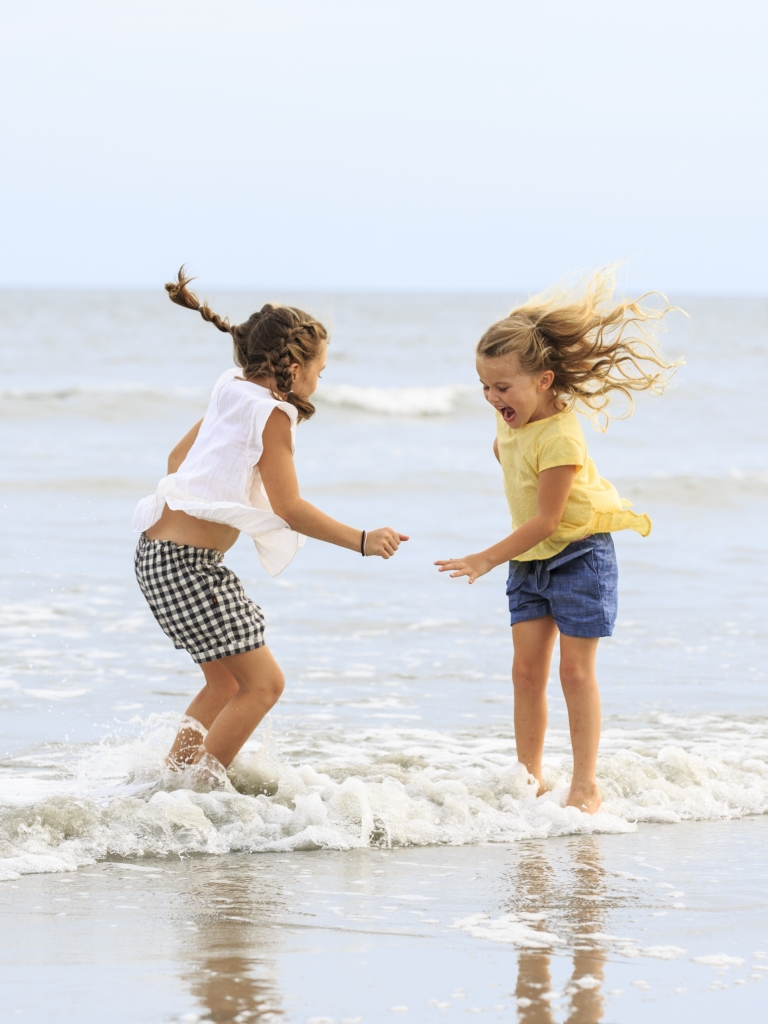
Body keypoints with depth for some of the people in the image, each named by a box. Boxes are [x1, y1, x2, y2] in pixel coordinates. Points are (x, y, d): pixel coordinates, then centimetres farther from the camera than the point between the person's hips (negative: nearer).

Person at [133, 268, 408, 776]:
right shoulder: (272, 415, -13)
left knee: (226, 682, 20)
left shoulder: (232, 398, 14)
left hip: (163, 549, 10)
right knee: (263, 682, -5)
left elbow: (178, 457, 26)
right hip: (186, 562, -10)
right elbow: (289, 507, -19)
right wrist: (362, 540, -23)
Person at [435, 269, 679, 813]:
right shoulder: (513, 417, -3)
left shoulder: (559, 438, -28)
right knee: (527, 670, 3)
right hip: (530, 560, 8)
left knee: (575, 670, -4)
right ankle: (529, 778, 9)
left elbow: (545, 520, -27)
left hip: (577, 556, -8)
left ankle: (586, 783, 2)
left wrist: (486, 559, -26)